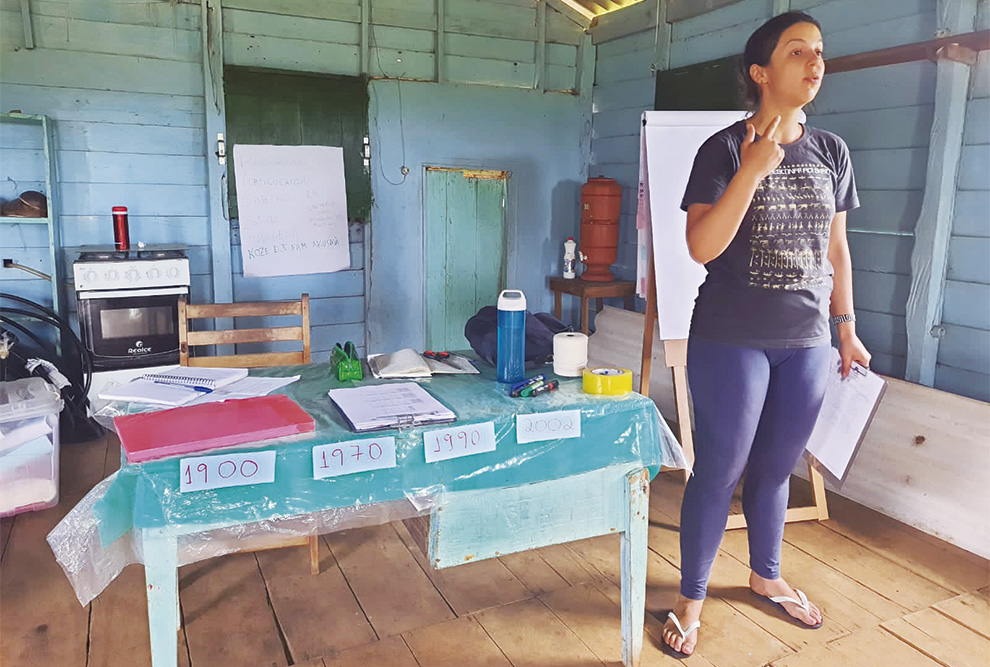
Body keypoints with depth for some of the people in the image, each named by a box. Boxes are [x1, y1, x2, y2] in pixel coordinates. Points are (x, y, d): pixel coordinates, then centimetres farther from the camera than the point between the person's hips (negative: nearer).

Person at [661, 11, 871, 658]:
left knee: (776, 470, 17)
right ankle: (691, 598, 22)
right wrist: (752, 169, -25)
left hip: (806, 344, 5)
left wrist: (847, 328, 15)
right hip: (731, 341, -4)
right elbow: (702, 246, -16)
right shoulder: (725, 149, -7)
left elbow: (837, 248, 14)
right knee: (718, 472, 4)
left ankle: (766, 577, 40)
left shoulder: (832, 152, 8)